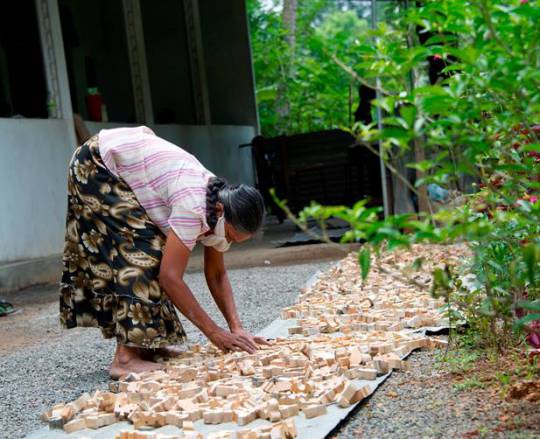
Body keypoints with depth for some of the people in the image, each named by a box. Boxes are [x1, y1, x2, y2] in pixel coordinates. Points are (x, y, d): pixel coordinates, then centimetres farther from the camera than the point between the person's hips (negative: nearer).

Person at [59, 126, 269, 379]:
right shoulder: (193, 206, -34)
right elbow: (170, 276, -33)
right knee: (136, 253, -18)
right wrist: (214, 332, -28)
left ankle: (144, 343, 12)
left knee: (152, 253, 5)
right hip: (95, 167, -9)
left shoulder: (217, 210, -7)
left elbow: (217, 275, 1)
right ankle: (126, 357, -19)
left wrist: (236, 328, -10)